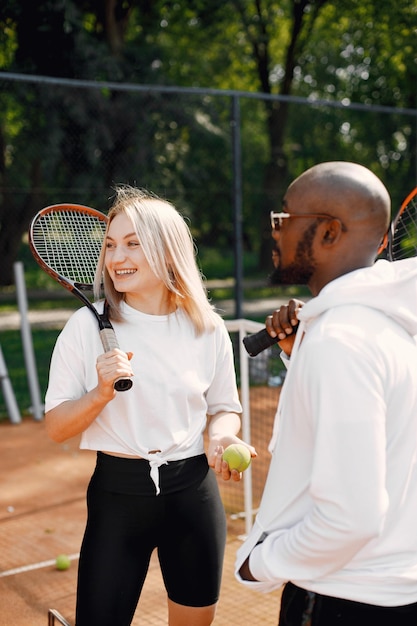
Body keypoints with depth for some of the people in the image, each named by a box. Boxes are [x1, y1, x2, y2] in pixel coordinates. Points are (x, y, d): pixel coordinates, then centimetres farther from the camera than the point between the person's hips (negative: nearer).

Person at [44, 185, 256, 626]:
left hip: (193, 491, 2)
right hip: (118, 493, -2)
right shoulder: (87, 325, -8)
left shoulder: (208, 328, -3)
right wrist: (102, 392, -22)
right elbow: (56, 428, -5)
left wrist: (220, 436, -11)